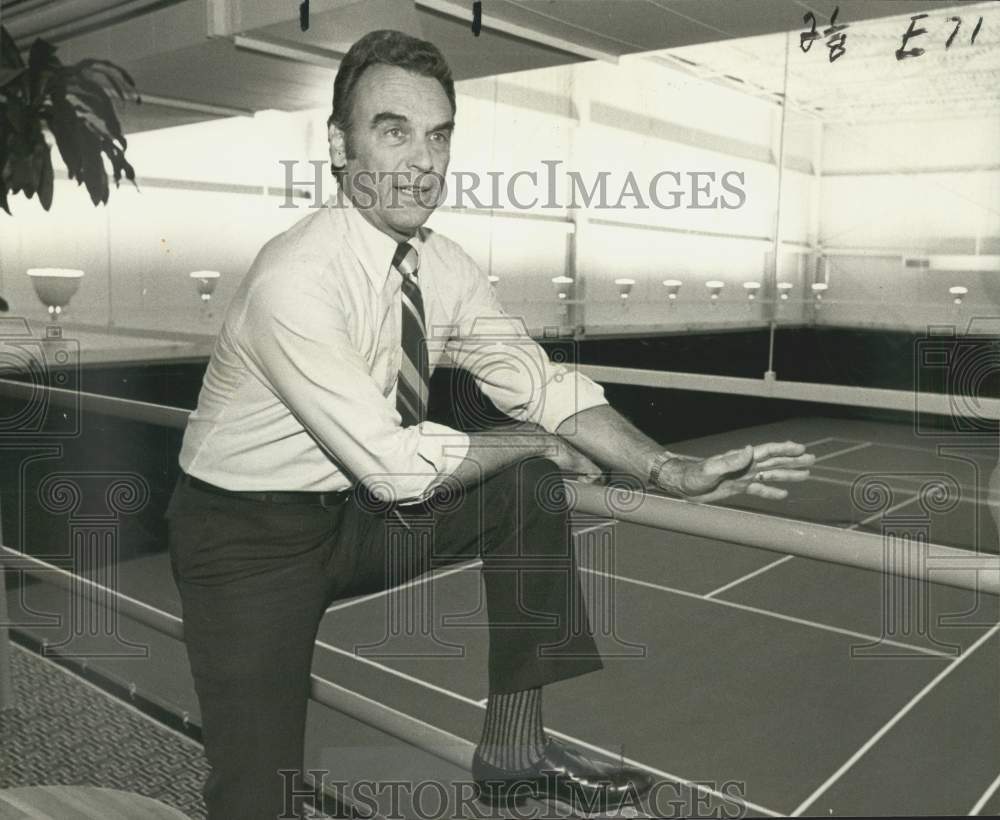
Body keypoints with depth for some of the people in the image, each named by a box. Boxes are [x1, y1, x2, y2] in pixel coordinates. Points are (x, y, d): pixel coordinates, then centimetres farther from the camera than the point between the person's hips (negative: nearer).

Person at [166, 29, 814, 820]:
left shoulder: (444, 267, -6)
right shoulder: (295, 279, -28)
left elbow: (544, 386, -7)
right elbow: (396, 466, -28)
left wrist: (673, 471, -21)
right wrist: (535, 442, -15)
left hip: (358, 512, 7)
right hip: (248, 536, -6)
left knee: (528, 487, -9)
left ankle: (513, 745, 1)